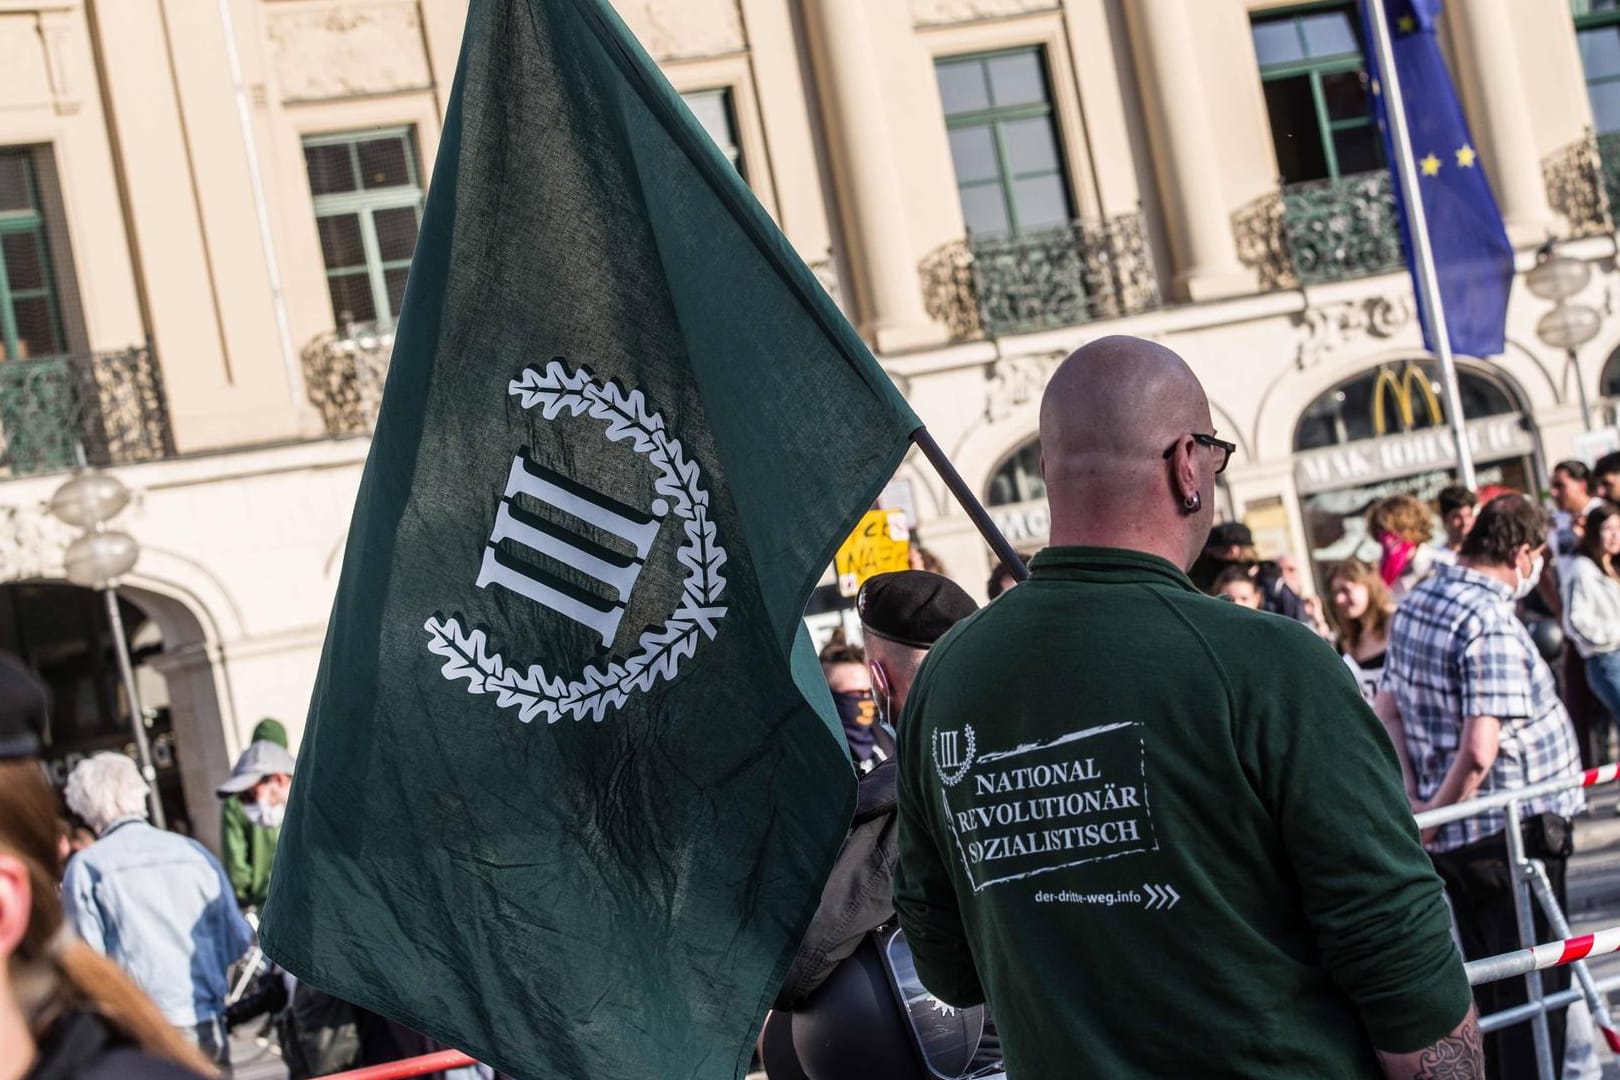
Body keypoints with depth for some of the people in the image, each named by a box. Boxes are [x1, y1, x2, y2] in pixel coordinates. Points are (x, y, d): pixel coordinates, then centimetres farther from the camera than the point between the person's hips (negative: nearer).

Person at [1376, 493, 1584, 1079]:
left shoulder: (1413, 606, 6)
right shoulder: (1492, 624, -21)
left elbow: (1388, 709, 10)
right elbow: (1479, 750, -26)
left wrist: (1415, 801, 3)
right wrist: (1434, 815, -12)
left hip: (1453, 836, 8)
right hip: (1514, 831, -8)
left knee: (1481, 982, 18)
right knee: (1533, 985, 2)